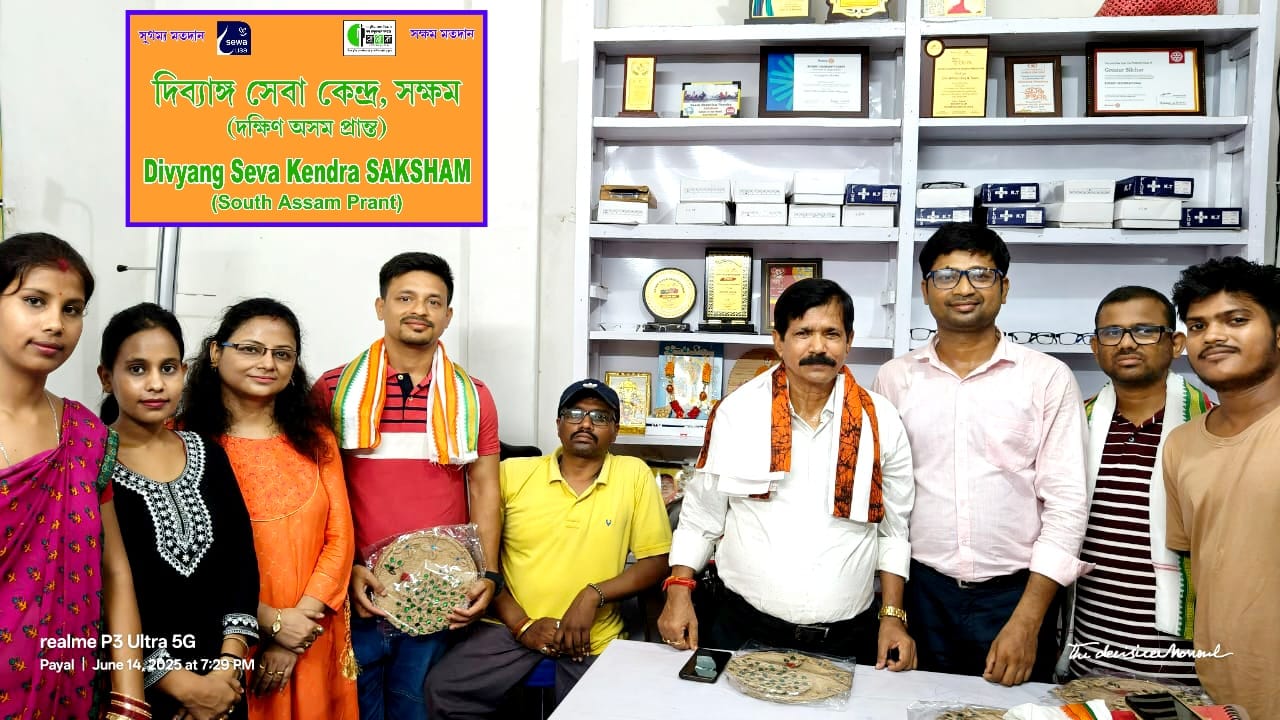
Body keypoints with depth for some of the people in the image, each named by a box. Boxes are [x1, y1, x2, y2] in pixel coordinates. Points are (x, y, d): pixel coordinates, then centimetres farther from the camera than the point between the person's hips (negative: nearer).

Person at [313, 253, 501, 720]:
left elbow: (484, 490, 6)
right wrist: (344, 568, -8)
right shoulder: (334, 390, 1)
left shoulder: (473, 397, 5)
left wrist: (488, 575, -3)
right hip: (358, 591, -1)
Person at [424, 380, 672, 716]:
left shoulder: (634, 474, -1)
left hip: (593, 639, 0)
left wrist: (594, 595, -14)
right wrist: (521, 624, -8)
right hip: (512, 627, 1)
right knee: (443, 689, -17)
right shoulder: (512, 473, 0)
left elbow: (657, 561, -1)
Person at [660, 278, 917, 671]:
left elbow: (894, 530, 6)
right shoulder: (736, 412, -5)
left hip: (848, 638, 1)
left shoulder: (880, 421, -2)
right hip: (746, 628, 0)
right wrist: (679, 593, -5)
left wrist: (893, 616, 0)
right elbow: (700, 516, 3)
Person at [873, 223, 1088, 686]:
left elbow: (1067, 503, -5)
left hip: (1014, 595, -1)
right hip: (921, 593, 2)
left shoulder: (1048, 379, -2)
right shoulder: (895, 379, 3)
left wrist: (1026, 622, -10)